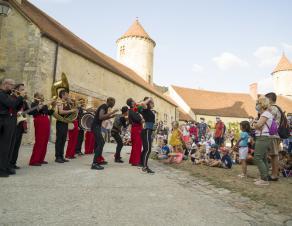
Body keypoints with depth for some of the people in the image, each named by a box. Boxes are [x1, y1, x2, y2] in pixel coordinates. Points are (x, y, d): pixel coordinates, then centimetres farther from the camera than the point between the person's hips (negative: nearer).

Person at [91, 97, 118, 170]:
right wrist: (111, 112, -23)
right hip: (96, 126, -11)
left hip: (97, 126, 11)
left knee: (101, 143, 18)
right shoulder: (104, 106, -13)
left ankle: (98, 160, 28)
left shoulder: (105, 107, 17)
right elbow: (100, 117, -28)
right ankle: (94, 164, -17)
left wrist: (111, 117, 14)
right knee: (100, 143, -16)